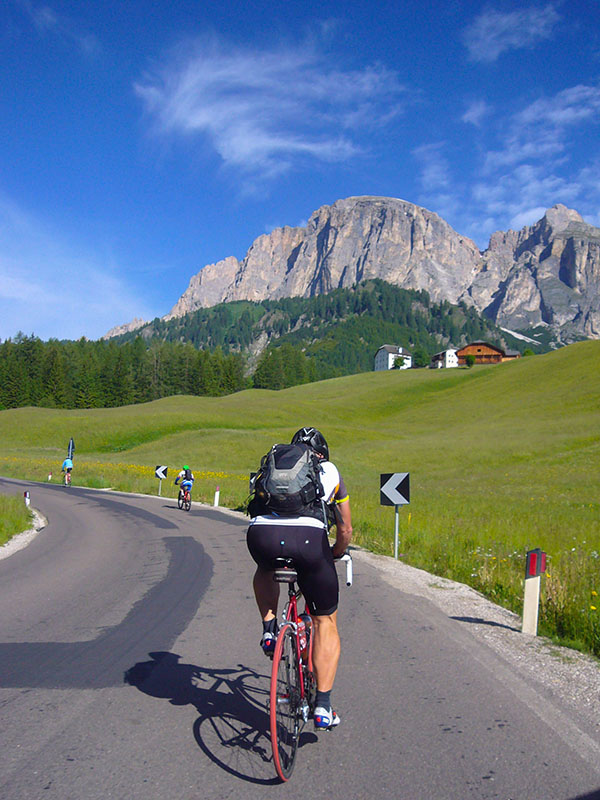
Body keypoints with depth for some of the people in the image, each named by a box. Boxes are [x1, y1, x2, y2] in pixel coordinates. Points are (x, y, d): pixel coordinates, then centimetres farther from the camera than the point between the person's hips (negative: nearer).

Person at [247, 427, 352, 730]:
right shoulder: (331, 472, 30)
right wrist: (334, 555, 56)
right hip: (308, 537, -1)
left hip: (261, 534, 2)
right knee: (325, 622, 18)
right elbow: (345, 531, 36)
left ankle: (269, 630, 23)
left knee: (265, 571, 40)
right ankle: (323, 707, 14)